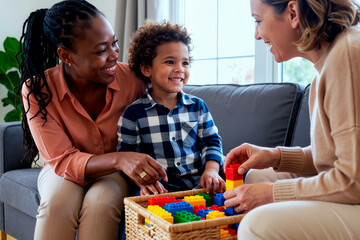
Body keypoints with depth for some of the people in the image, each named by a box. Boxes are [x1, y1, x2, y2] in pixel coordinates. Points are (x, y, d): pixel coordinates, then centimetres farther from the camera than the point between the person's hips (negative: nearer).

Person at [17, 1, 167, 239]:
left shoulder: (131, 78, -19)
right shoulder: (37, 90, -20)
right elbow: (62, 160, -24)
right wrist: (118, 159, -42)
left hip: (115, 173, 1)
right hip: (63, 170, 0)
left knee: (100, 202, -33)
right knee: (58, 201, -33)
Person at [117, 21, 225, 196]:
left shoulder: (198, 106, 11)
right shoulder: (133, 113, 1)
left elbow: (211, 142, 13)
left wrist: (211, 170, -7)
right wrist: (143, 181, -19)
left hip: (197, 182, 3)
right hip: (160, 187, -3)